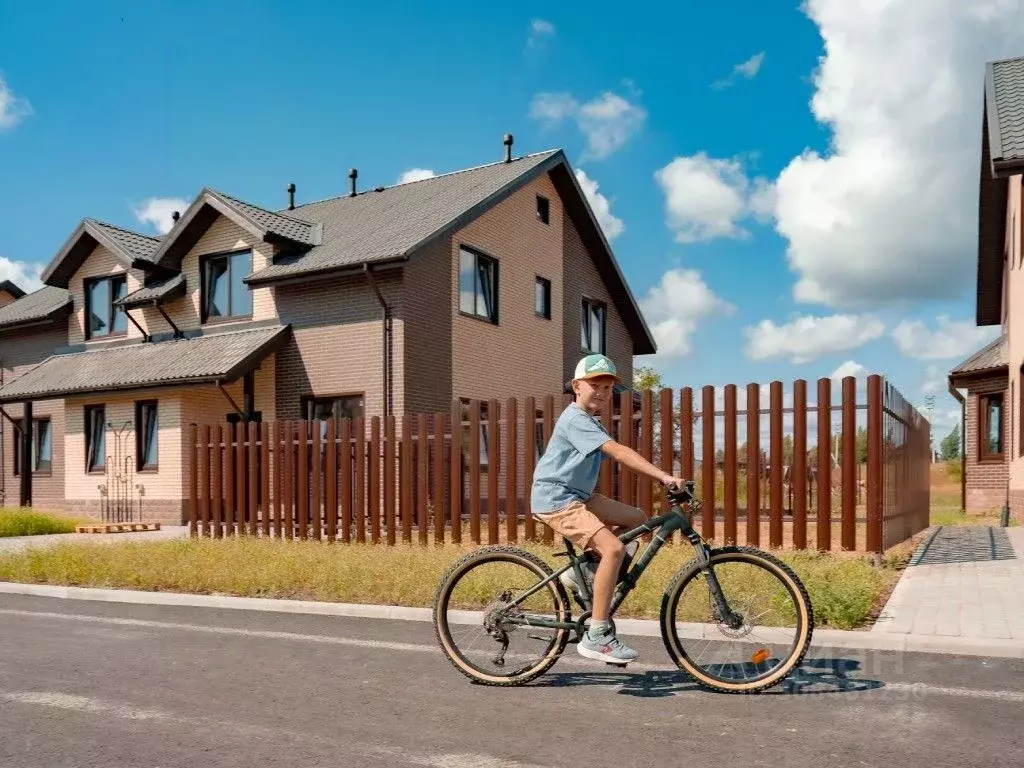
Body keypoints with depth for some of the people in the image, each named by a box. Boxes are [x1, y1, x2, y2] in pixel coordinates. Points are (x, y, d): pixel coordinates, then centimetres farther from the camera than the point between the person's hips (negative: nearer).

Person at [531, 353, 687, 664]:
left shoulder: (591, 422, 15)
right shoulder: (575, 420, -17)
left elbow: (616, 456, 8)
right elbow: (619, 452, -28)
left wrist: (662, 477, -4)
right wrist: (664, 476, -32)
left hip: (578, 496, 10)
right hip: (556, 500, -10)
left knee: (637, 519, 9)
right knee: (613, 548, -24)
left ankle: (584, 570, 10)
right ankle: (596, 637, -17)